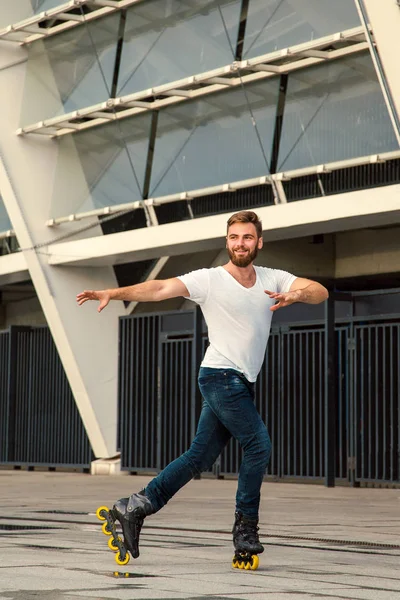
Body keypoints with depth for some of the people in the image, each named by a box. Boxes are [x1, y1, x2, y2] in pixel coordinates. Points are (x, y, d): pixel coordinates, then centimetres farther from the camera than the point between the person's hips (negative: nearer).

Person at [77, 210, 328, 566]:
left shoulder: (273, 280, 7)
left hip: (243, 384, 6)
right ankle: (245, 527, -2)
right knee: (259, 444, -14)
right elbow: (160, 289, -16)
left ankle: (135, 508, 13)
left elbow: (321, 292, -3)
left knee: (201, 457, 6)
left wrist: (298, 294, -26)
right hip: (221, 376, -6)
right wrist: (114, 293, -29)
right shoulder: (209, 280, -7)